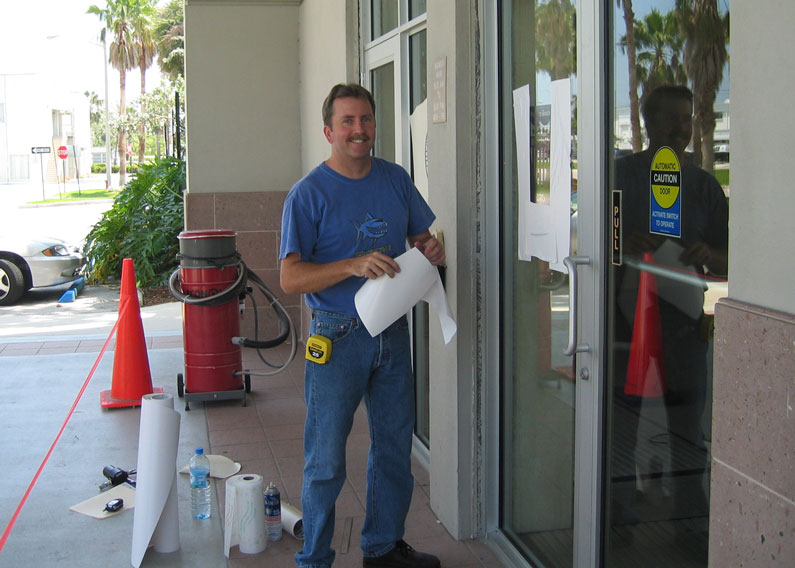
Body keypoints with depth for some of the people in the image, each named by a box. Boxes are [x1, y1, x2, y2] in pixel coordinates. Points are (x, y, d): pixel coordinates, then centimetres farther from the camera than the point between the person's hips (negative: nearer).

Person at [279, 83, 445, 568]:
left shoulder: (396, 179, 7)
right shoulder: (309, 194, -9)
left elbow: (421, 236, 18)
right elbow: (291, 278, -14)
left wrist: (432, 250, -6)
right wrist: (354, 265, -27)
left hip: (393, 333, 5)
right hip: (338, 337, -5)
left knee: (395, 447, 15)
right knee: (326, 460, 2)